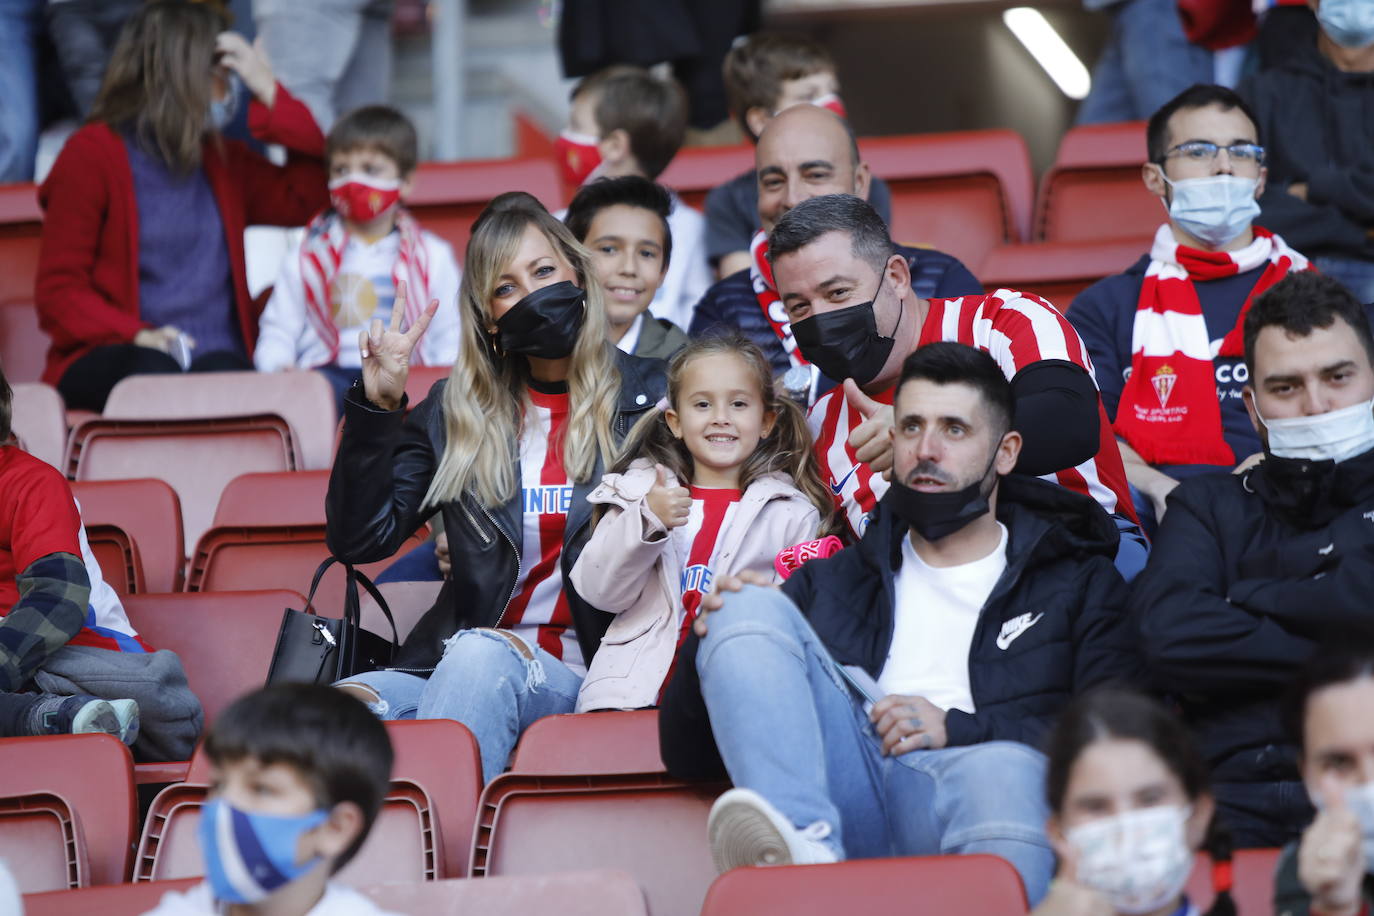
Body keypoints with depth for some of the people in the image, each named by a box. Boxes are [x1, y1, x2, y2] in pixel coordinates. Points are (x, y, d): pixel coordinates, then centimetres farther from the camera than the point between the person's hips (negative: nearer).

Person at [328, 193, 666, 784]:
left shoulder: (647, 397, 8)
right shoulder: (456, 410, 15)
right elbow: (359, 540, 9)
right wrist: (376, 408, 0)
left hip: (583, 674, -3)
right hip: (455, 663, 3)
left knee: (483, 656, -38)